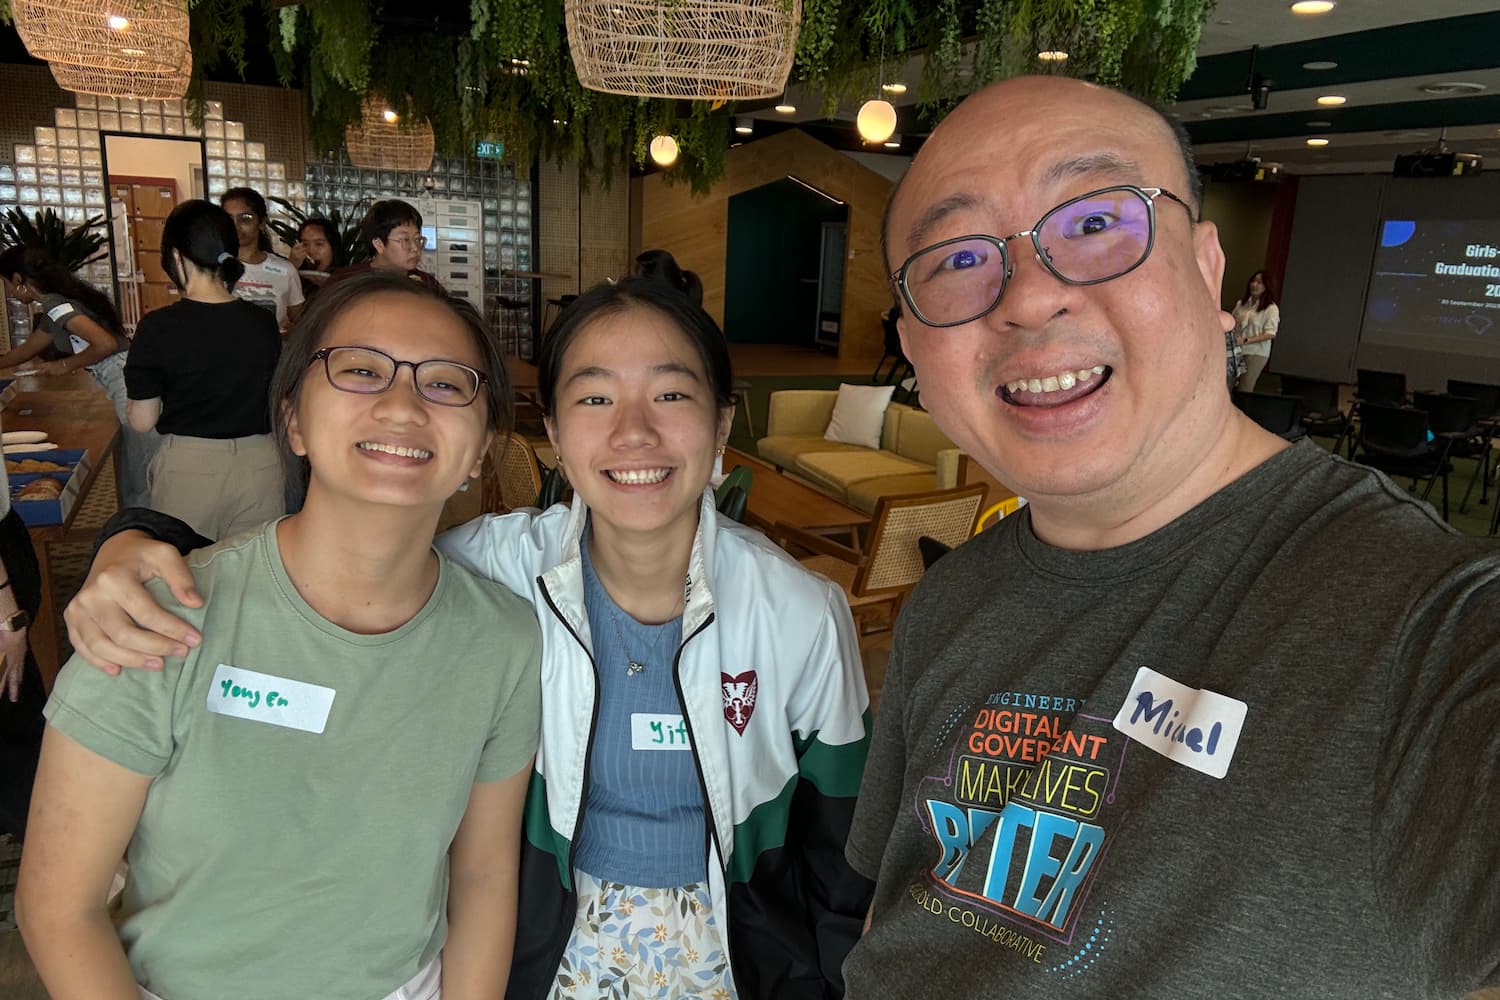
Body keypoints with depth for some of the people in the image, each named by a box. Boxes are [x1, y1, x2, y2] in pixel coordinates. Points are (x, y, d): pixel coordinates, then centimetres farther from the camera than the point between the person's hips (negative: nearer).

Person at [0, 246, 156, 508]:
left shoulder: (54, 305, -9)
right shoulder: (59, 301, 20)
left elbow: (106, 343, -23)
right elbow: (26, 350, 36)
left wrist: (65, 365, -7)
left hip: (131, 386, -10)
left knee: (140, 483, -3)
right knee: (131, 479, 14)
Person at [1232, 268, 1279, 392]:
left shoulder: (1271, 308, -4)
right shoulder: (1241, 303, 10)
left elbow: (1270, 334, -10)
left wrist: (1246, 340, -18)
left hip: (1256, 353, -4)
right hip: (1236, 351, 4)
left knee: (1244, 390, -6)